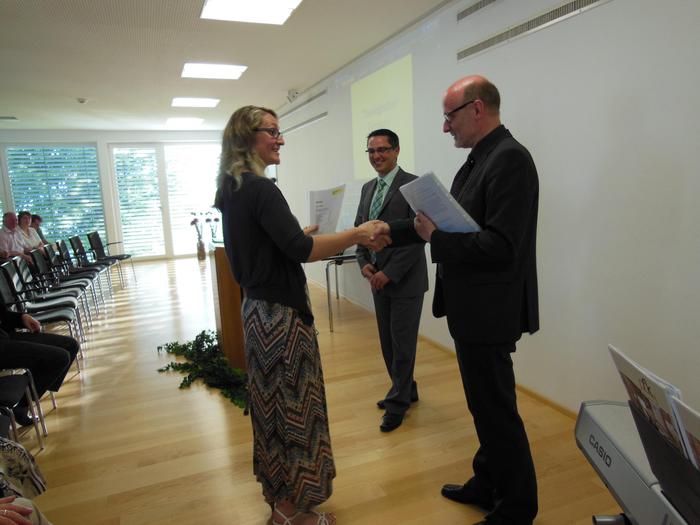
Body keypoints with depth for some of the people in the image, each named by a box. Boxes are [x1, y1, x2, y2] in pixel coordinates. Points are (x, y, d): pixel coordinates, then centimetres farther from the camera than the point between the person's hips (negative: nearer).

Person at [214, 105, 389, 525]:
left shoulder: (232, 189, 10)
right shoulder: (261, 189, -19)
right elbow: (300, 249, -26)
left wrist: (302, 235, 18)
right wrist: (358, 234, -20)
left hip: (257, 308, 10)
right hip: (280, 313, -10)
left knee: (273, 401, 20)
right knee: (292, 405, 4)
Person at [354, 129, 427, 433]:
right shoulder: (367, 188, 12)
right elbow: (359, 228, 14)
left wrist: (389, 273, -18)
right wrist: (364, 263, -2)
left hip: (405, 280, -7)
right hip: (378, 279, 7)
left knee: (402, 344, 4)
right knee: (388, 343, 15)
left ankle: (397, 403, 20)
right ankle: (406, 390, 34)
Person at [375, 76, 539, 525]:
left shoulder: (509, 158, -19)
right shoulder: (478, 161, 11)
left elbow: (500, 246, -27)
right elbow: (450, 222, 14)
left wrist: (434, 237, -19)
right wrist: (392, 231, 7)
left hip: (489, 311, -10)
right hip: (472, 307, 10)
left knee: (497, 409, 6)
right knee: (485, 403, 21)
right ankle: (488, 484, 41)